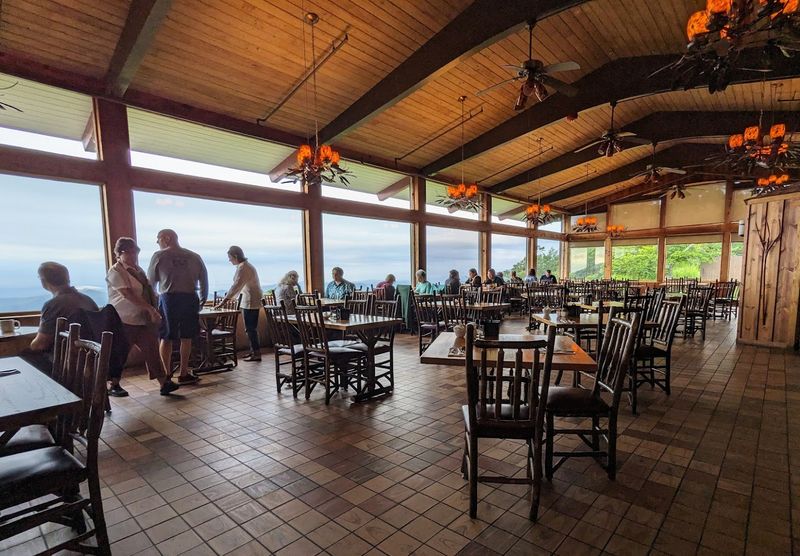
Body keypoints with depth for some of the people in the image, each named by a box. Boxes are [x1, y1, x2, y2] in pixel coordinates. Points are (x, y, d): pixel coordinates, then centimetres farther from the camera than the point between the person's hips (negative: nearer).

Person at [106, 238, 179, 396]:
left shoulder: (137, 269, 14)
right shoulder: (116, 271, -10)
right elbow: (128, 295, -21)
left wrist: (153, 311, 9)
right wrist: (150, 309, -25)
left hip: (144, 318, 7)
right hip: (125, 320, -7)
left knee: (151, 350, 3)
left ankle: (164, 383, 2)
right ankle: (114, 386, 24)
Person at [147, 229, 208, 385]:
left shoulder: (159, 256, 3)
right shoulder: (194, 257, 8)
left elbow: (151, 282, 8)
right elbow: (204, 280, 9)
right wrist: (203, 300, 18)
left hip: (168, 298, -1)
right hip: (190, 298, 1)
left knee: (166, 338, 9)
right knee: (186, 337, 8)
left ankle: (167, 374, 14)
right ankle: (183, 374, 13)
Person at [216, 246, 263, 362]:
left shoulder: (243, 267, -15)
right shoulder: (246, 265, 16)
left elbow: (236, 286, -21)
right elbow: (239, 286, 21)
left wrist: (225, 300, -20)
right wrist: (228, 297, 19)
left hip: (250, 302, -10)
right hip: (249, 301, 10)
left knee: (250, 328, -5)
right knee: (251, 328, 14)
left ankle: (256, 353, 0)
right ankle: (253, 351, 21)